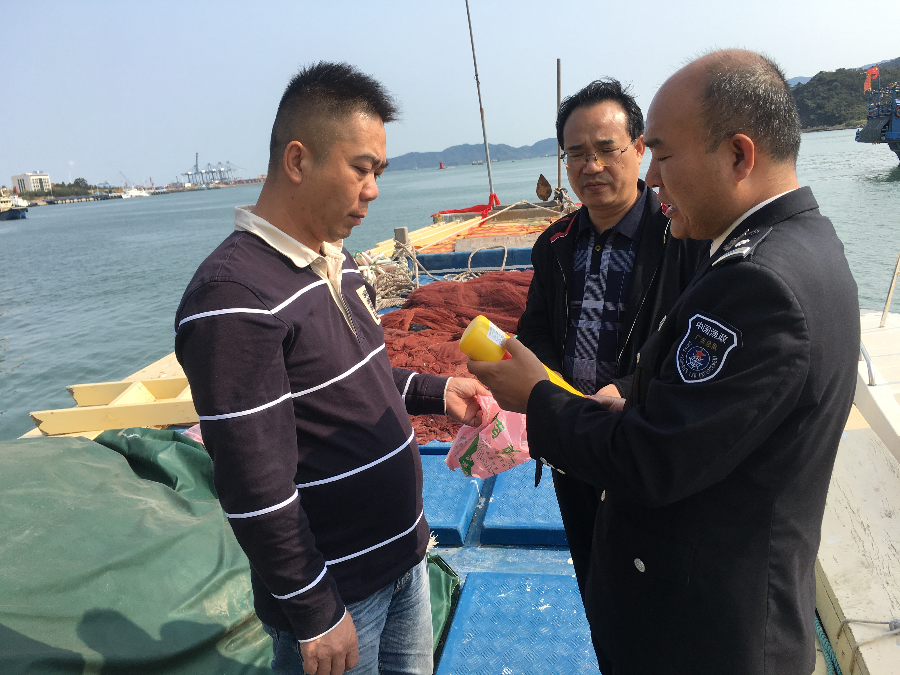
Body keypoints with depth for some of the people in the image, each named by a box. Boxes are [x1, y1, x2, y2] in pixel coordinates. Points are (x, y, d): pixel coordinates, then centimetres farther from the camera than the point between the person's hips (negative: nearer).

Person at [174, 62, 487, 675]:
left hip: (404, 553, 8)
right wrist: (315, 615, -16)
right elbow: (256, 487, -24)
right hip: (334, 590, -8)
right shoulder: (235, 296, -24)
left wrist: (437, 392, 3)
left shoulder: (335, 261, 4)